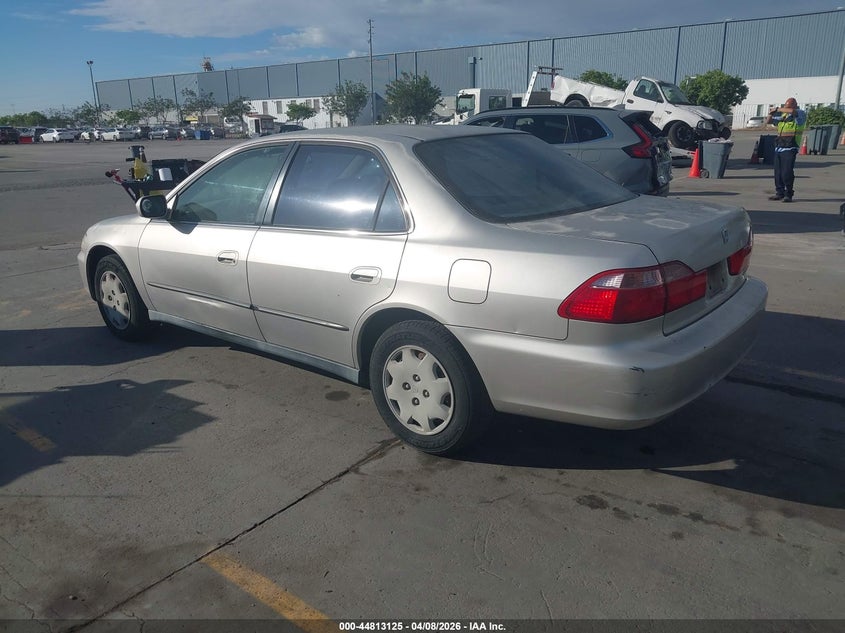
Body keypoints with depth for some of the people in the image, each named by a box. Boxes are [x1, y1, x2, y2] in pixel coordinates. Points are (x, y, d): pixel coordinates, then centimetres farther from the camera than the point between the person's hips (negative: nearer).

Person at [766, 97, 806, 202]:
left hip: (790, 148, -7)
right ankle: (779, 193, 16)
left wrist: (778, 109, -13)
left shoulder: (801, 114, -2)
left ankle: (788, 195, -3)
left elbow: (792, 111, -25)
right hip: (779, 147, 7)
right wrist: (771, 113, 5)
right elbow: (768, 121, 26)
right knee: (778, 172, 7)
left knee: (787, 172, -10)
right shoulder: (782, 115, 17)